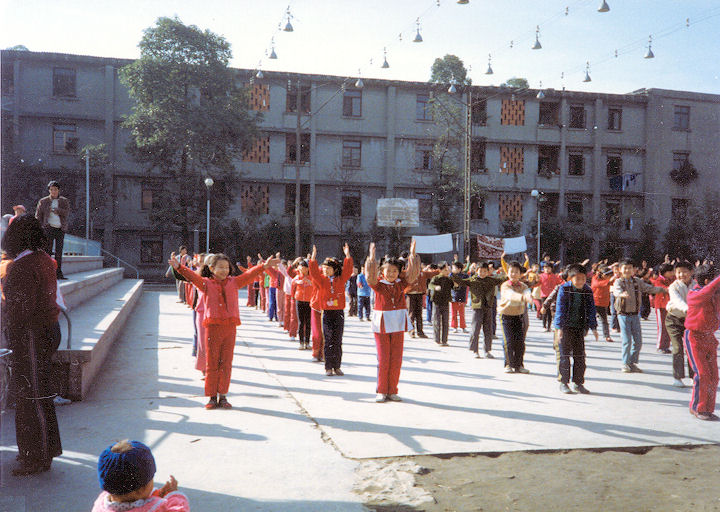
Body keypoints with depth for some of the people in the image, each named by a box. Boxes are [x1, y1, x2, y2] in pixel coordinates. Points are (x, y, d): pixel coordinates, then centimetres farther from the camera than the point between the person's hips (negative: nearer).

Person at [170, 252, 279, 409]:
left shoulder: (233, 282, 12)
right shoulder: (206, 283, 3)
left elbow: (249, 275, 7)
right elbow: (193, 277, -11)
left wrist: (264, 266, -3)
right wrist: (179, 268, -27)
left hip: (230, 327, 2)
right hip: (212, 327, -2)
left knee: (226, 363, 5)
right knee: (212, 363, 4)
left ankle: (223, 396, 15)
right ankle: (212, 396, 13)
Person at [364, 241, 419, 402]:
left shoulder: (401, 284, 6)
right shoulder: (378, 285, -3)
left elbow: (412, 273, -2)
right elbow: (370, 276, -20)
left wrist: (412, 254, -10)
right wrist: (371, 258, -30)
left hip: (398, 325, 3)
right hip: (381, 325, -3)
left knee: (396, 360, 5)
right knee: (383, 359, 1)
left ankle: (392, 391, 16)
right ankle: (381, 391, 12)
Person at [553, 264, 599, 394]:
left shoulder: (588, 291, 2)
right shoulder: (564, 289, -9)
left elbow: (591, 310, 8)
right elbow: (560, 309, -11)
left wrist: (593, 327, 3)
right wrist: (559, 328, -16)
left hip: (579, 327, 4)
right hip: (564, 326, -4)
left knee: (580, 354, 6)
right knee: (564, 354, -1)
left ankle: (578, 382, 17)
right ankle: (563, 382, 9)